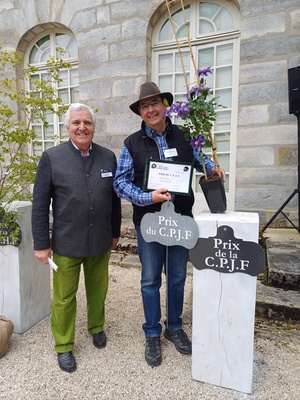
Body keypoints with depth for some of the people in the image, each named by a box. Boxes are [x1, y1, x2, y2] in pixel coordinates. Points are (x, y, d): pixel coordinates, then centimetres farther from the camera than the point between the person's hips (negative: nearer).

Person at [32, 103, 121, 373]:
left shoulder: (108, 157, 1)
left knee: (98, 290, 20)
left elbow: (114, 198, 6)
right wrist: (41, 244, -6)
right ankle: (64, 347, 34)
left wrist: (115, 233, 9)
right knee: (64, 297, 12)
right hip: (66, 242, -2)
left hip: (100, 241, 3)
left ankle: (97, 328, 46)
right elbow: (40, 205, -5)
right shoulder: (52, 158, -6)